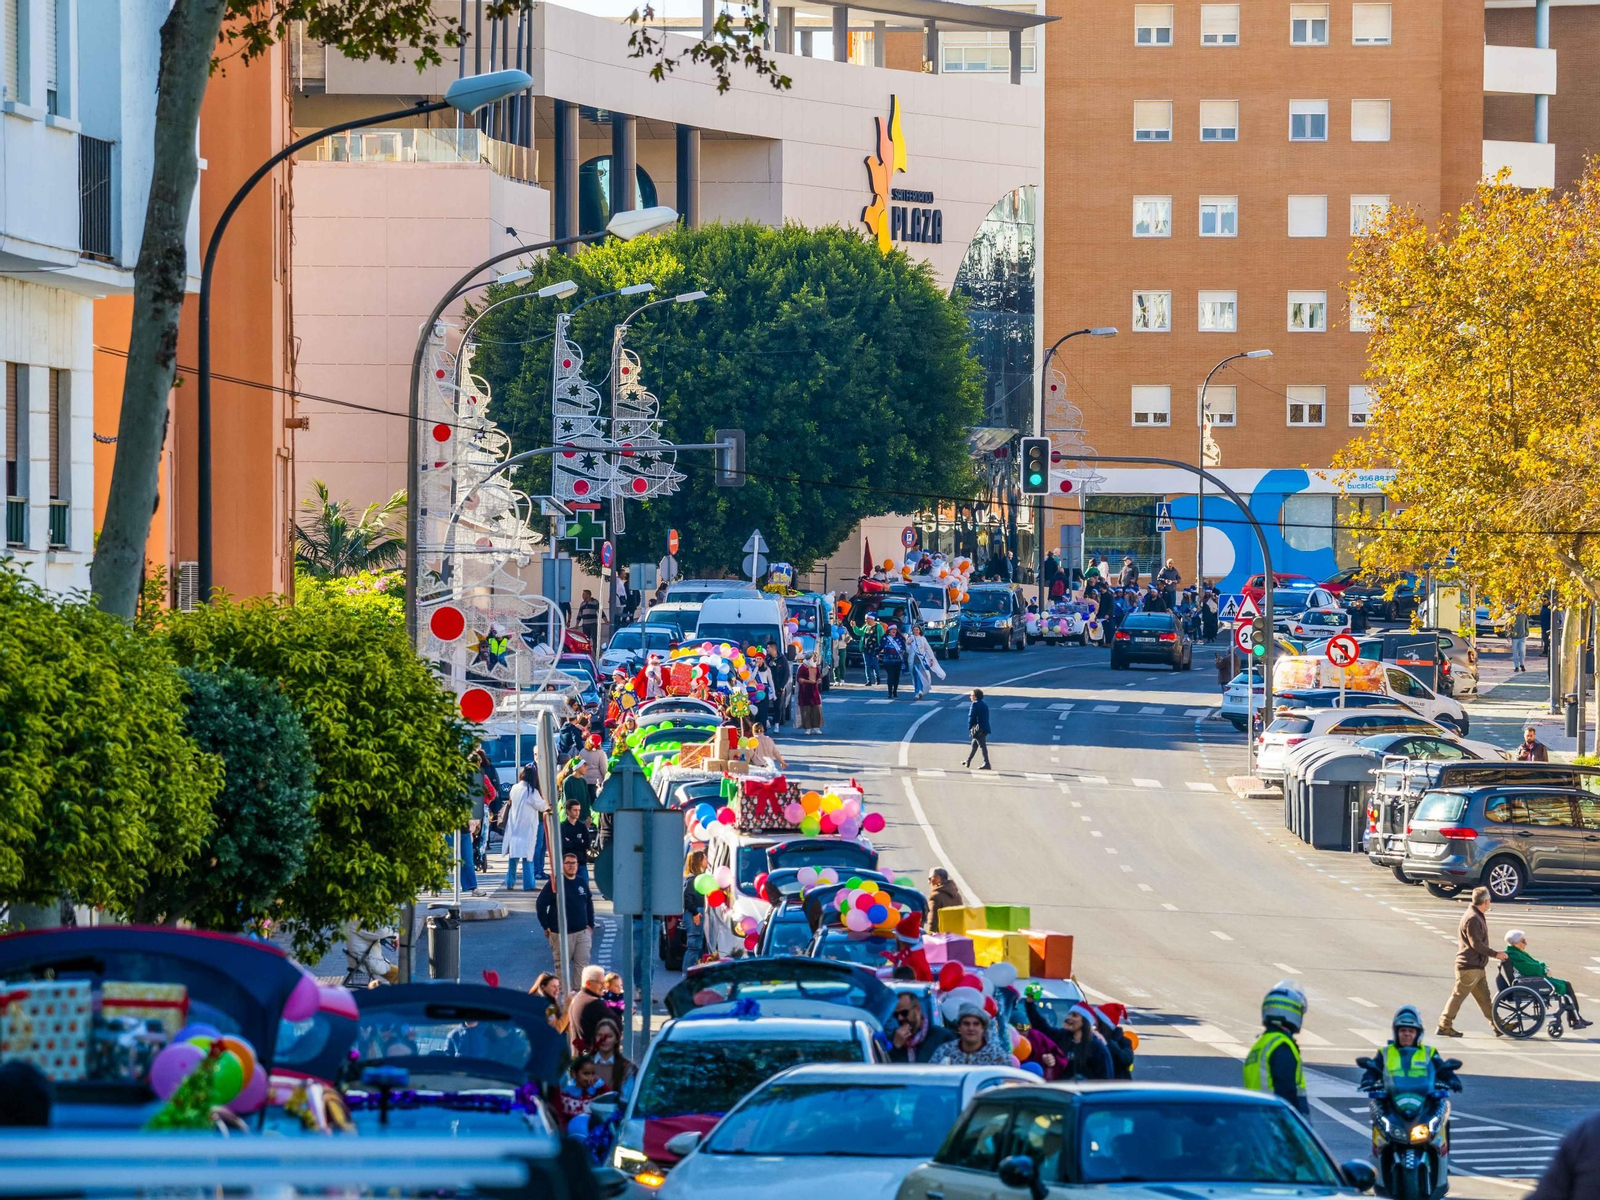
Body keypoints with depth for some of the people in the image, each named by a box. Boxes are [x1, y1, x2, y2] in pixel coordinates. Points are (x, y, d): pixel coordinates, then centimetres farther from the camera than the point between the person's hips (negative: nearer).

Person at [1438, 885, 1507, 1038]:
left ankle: (1498, 1026, 14)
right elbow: (1476, 944, -21)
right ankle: (1444, 1026, -1)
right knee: (1459, 995, -5)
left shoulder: (1478, 917, 16)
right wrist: (1495, 954, -14)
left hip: (1476, 967, 10)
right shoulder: (1473, 919, -17)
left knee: (1484, 997, 11)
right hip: (1469, 966, -10)